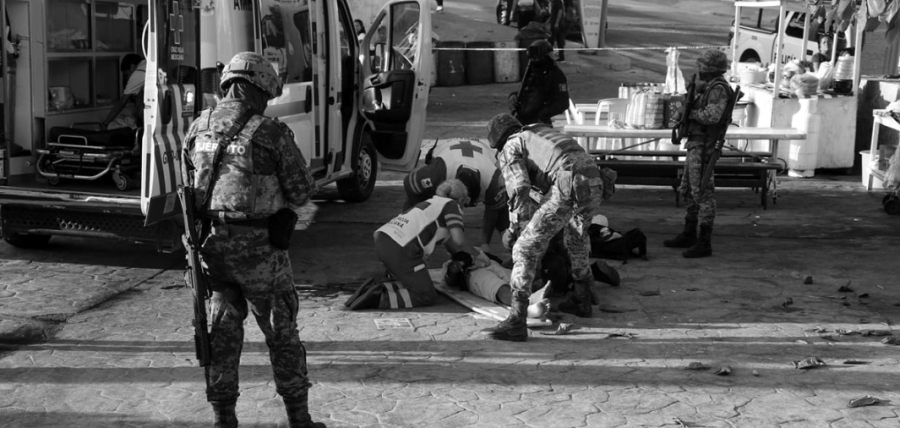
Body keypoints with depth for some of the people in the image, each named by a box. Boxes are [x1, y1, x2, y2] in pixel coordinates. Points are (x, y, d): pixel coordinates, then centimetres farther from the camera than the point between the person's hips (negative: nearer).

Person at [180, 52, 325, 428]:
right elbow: (301, 192, -7)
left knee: (223, 331, 16)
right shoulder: (272, 134, -13)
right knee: (281, 333, 10)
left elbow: (190, 188, 12)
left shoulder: (198, 129, 3)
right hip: (259, 248, -4)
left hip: (213, 243, 4)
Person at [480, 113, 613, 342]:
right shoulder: (545, 133, 37)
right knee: (576, 235, 35)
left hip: (569, 189, -7)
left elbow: (520, 189, -3)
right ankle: (583, 301, 47)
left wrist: (514, 228, 8)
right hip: (595, 184, 7)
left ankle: (516, 323, -10)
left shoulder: (509, 149, 14)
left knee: (526, 249, -3)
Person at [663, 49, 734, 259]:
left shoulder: (718, 89, -16)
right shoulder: (707, 87, 14)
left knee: (703, 193, -8)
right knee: (688, 191, 18)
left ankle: (704, 243, -5)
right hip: (695, 145, 11)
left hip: (703, 147, -11)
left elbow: (712, 116, -28)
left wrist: (691, 113, -15)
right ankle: (689, 235, 30)